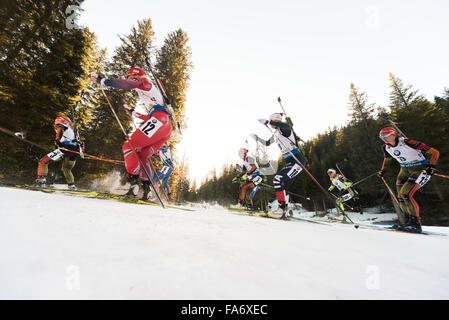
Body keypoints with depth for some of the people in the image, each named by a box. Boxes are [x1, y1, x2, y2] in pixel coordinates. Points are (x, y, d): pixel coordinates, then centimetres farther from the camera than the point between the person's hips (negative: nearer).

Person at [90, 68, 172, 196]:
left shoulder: (144, 83, 13)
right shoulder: (152, 92, 38)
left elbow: (126, 84, -7)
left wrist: (102, 80, -4)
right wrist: (137, 115, 47)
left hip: (159, 119, -9)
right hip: (168, 128, 9)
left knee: (128, 146, -11)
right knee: (141, 156, 9)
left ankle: (133, 181, -24)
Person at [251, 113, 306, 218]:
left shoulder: (285, 128, -7)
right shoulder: (276, 134, 20)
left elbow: (284, 125, -34)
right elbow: (266, 143, 35)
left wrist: (266, 122, -28)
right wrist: (257, 138, 26)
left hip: (297, 160, -10)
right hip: (289, 162, 10)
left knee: (278, 179, -21)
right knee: (283, 186, 6)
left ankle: (282, 207, -16)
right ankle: (283, 212, 13)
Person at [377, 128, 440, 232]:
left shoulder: (406, 142, -24)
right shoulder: (386, 147, -2)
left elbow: (434, 152, -20)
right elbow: (387, 158, 23)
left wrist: (431, 166, -31)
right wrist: (383, 170, 20)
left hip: (421, 169, -7)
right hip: (405, 170, 7)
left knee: (405, 194, -21)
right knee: (400, 197, 0)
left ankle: (416, 223, -8)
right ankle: (408, 221, 15)